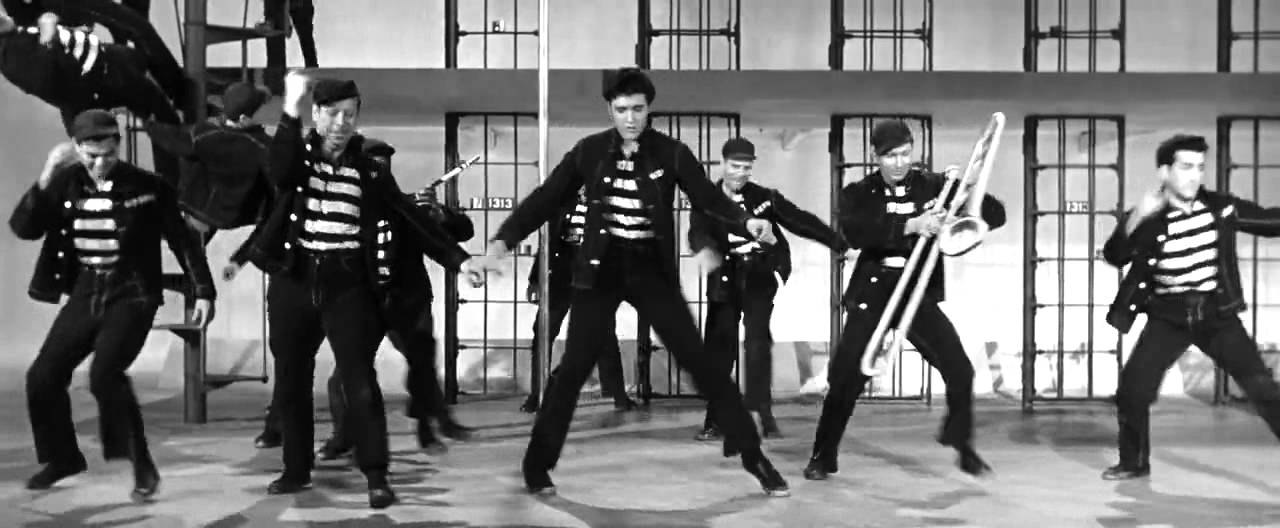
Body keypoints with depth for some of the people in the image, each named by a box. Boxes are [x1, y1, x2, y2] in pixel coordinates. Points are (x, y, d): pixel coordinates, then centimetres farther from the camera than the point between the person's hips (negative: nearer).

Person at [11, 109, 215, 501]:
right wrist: (44, 181, -19)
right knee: (42, 377, 6)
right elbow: (23, 228, -6)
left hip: (132, 295, -5)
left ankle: (143, 466, -9)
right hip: (85, 295, 5)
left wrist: (204, 291, -10)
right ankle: (63, 456, 30)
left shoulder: (146, 187, -10)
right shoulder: (66, 184, 0)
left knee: (104, 374, -23)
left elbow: (182, 240, -6)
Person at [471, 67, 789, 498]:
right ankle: (537, 465, 15)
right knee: (573, 370, 0)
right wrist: (502, 241, -13)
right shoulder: (589, 151, -3)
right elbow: (545, 199, -2)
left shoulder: (671, 153, -5)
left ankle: (753, 455, 10)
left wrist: (746, 222, -28)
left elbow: (709, 197, -8)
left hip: (653, 272, 0)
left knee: (700, 364, -1)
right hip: (600, 272, 0)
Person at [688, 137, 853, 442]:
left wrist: (841, 246, -8)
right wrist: (704, 249, -43)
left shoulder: (764, 197, 1)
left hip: (760, 278, 0)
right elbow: (698, 232, -18)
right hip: (724, 281, 0)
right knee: (719, 348, 0)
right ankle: (715, 420, 10)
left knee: (758, 340, -11)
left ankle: (761, 413, -5)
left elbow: (801, 221, -1)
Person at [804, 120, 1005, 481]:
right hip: (873, 294, -1)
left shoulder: (933, 186, 3)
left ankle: (963, 447, 16)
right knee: (846, 377, -7)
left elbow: (996, 215, 0)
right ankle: (823, 456, 11)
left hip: (920, 293, 1)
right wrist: (909, 225, -32)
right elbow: (855, 233, -22)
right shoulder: (859, 193, 0)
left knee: (960, 370, -9)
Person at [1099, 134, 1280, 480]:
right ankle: (1134, 462, 19)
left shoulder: (1221, 207, -4)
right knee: (1132, 387, -4)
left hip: (1217, 313, 1)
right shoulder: (1147, 219, -11)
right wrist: (1135, 219, -40)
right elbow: (1114, 258, -25)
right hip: (1169, 317, -1)